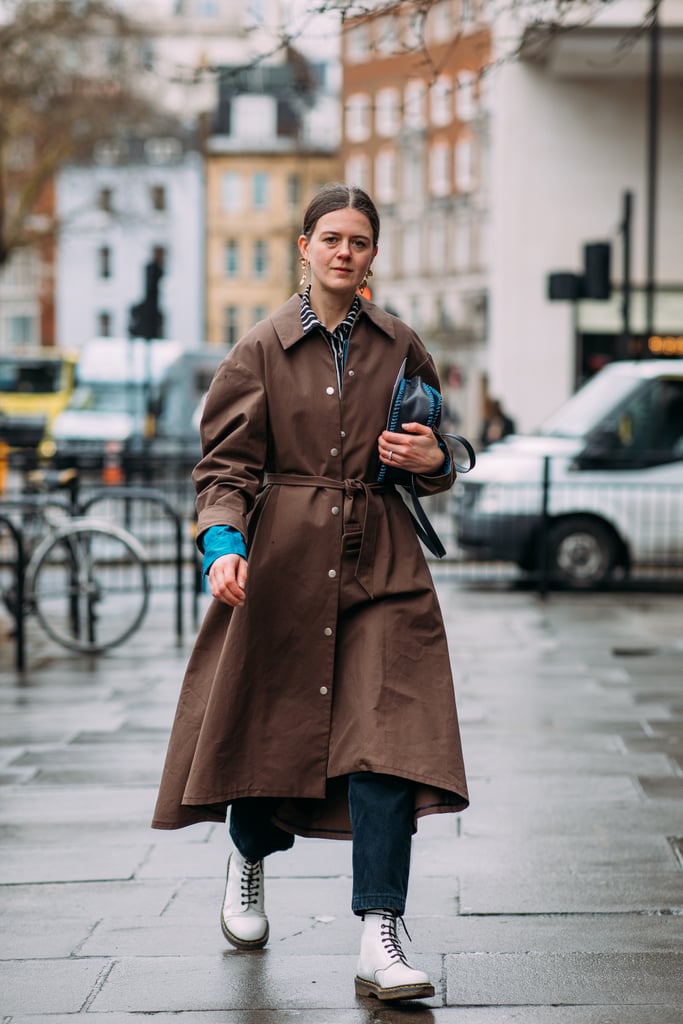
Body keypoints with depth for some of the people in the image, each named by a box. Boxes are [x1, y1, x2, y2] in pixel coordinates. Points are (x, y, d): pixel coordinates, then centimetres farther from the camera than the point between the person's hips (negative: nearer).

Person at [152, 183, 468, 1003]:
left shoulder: (401, 348, 9)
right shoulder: (262, 350, 3)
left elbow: (433, 463, 19)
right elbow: (227, 465, -1)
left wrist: (435, 460, -5)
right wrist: (223, 544, -17)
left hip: (381, 564, 1)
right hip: (284, 559, -1)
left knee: (388, 736, -12)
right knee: (269, 721, 8)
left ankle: (379, 941, -12)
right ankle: (248, 859, 42)